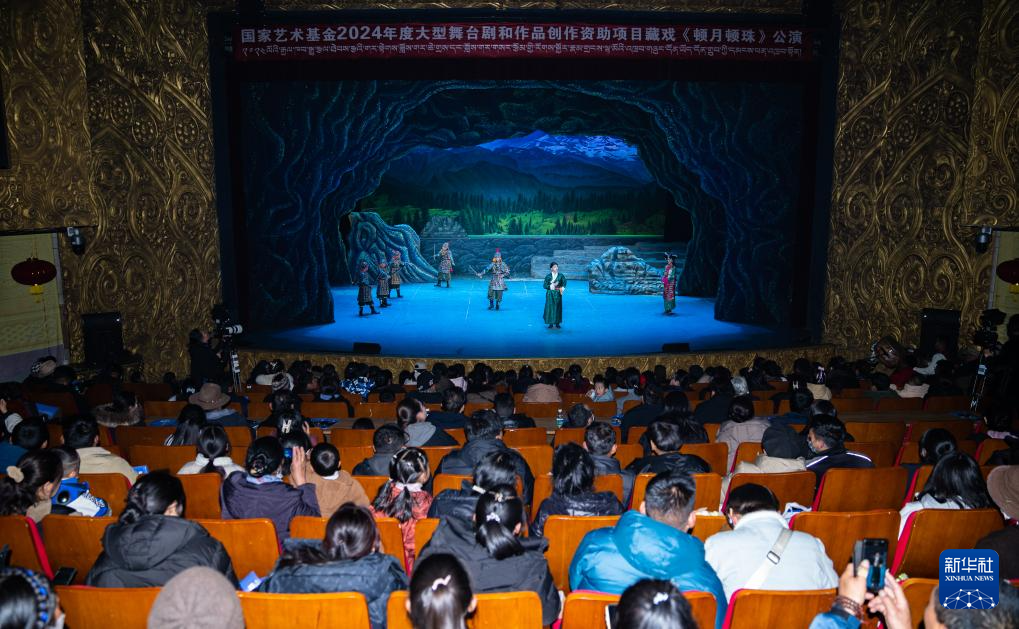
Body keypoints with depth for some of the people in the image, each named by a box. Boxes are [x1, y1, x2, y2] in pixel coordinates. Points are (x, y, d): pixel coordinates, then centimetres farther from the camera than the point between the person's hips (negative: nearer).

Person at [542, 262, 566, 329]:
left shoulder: (561, 275, 1)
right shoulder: (548, 276, -1)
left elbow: (564, 281, -10)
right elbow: (545, 286, -2)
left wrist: (562, 288, -28)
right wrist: (552, 286, -16)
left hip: (558, 294, 1)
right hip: (550, 294, -1)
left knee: (558, 308, 3)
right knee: (550, 308, -2)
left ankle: (557, 323, 13)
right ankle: (551, 323, 6)